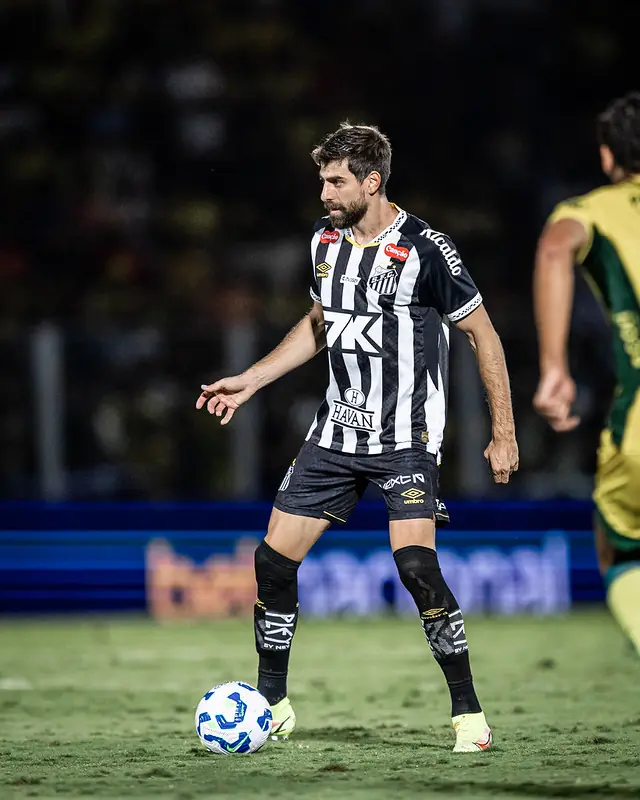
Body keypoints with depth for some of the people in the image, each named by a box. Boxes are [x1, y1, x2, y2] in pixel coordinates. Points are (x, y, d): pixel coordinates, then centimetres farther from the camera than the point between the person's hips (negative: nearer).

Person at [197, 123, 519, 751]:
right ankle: (272, 704, 18)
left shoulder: (425, 249, -13)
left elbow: (481, 333, -6)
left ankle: (468, 714, -10)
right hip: (336, 432, 6)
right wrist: (248, 382, 16)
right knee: (274, 559, 1)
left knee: (416, 565, -23)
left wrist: (503, 433, -7)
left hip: (406, 439, -6)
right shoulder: (326, 242, 6)